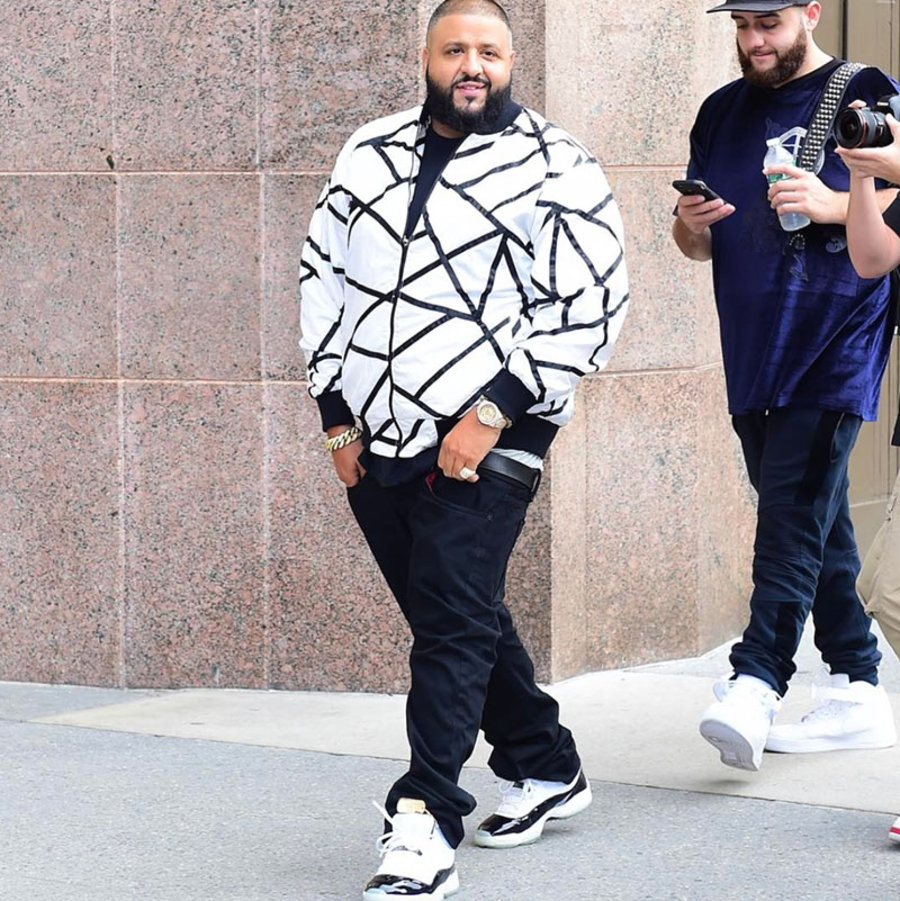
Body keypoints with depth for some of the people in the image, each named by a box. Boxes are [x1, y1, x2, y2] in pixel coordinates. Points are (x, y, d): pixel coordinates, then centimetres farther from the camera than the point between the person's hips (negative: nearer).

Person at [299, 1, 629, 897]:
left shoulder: (557, 169, -4)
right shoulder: (369, 154, 11)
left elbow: (588, 307, -9)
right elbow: (323, 278, 15)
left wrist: (494, 413, -15)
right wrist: (336, 414, 8)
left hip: (484, 443, -6)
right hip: (371, 443, 6)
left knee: (454, 626, -10)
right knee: (458, 619, 15)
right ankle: (545, 769, 32)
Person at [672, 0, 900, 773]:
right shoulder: (723, 113, 16)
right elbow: (698, 246, 21)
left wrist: (833, 206, -19)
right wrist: (693, 228, -2)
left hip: (835, 346, -6)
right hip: (754, 353, 6)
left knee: (794, 514, -16)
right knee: (814, 519, 10)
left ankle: (756, 686, -23)